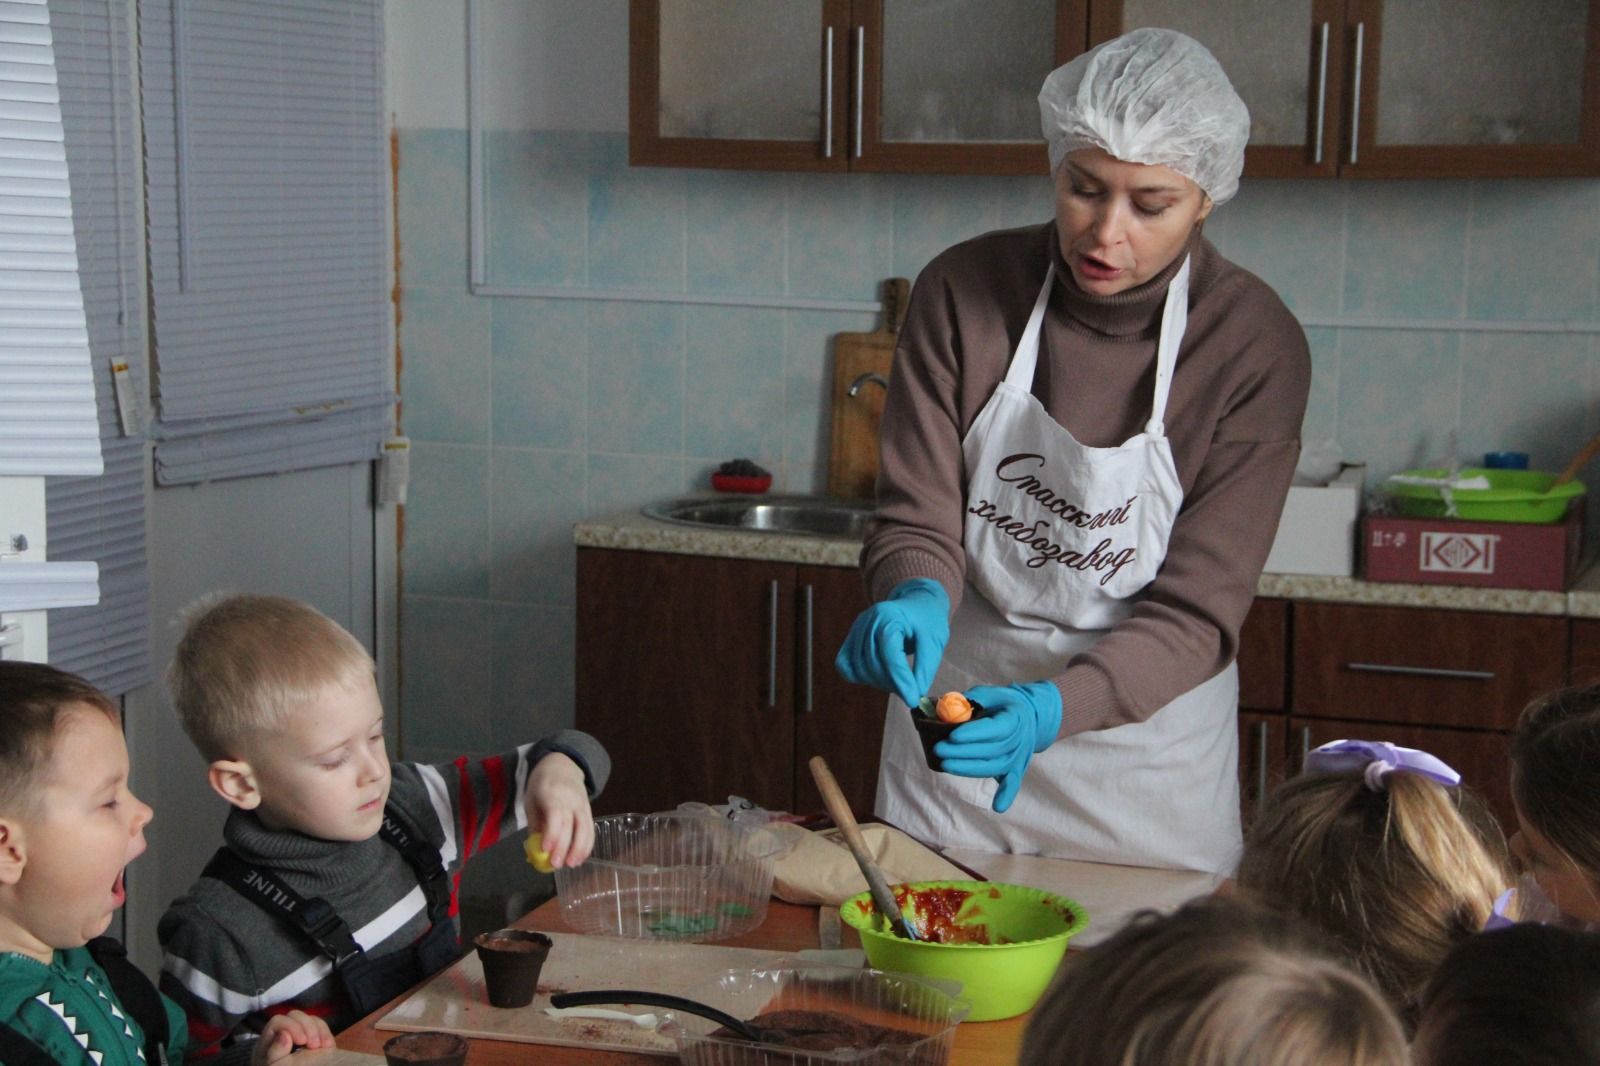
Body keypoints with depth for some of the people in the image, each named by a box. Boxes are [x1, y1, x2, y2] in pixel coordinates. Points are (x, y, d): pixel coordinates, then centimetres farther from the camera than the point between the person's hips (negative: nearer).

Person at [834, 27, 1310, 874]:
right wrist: (915, 598, -33)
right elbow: (916, 518, -10)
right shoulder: (963, 291, -12)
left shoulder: (1255, 345, -17)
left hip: (1145, 730, -1)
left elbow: (1196, 612, -17)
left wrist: (1057, 707, -34)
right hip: (953, 706, 2)